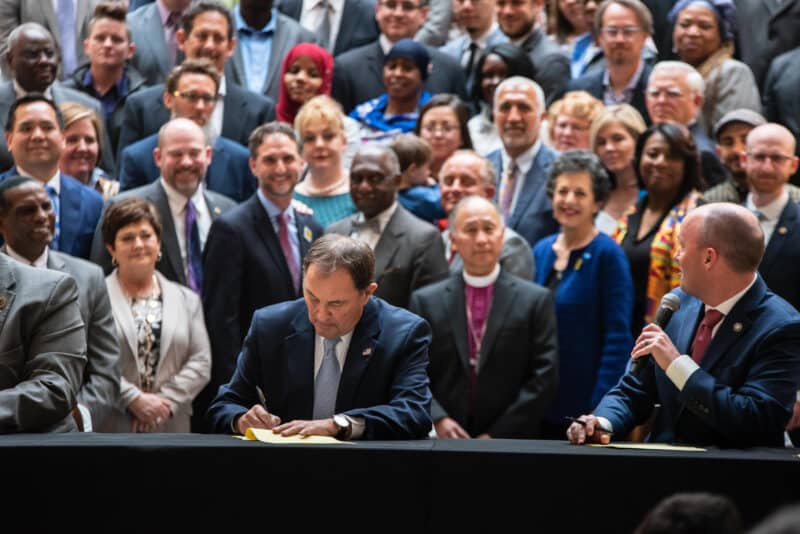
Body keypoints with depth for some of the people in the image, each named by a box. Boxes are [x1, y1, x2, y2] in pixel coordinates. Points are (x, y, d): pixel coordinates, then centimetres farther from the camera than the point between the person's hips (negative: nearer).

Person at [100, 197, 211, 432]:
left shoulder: (187, 299, 16)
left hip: (171, 427, 3)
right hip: (110, 430, -3)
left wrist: (165, 400, -6)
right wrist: (134, 400, -12)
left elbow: (201, 362, 7)